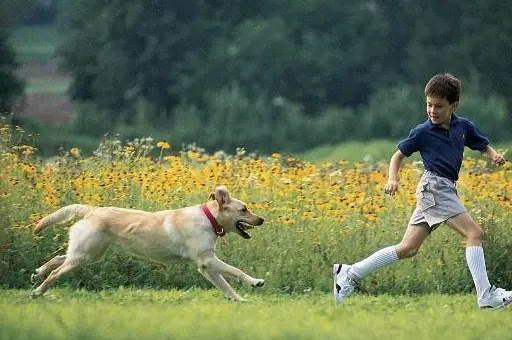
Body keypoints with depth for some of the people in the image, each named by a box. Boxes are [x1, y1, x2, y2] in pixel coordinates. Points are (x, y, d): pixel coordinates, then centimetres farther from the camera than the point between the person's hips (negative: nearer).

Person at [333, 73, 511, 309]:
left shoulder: (464, 126, 9)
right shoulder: (422, 132, -4)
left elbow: (484, 146, 21)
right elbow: (399, 155, 7)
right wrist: (393, 179, -9)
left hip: (446, 190, 7)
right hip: (434, 186, -7)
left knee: (408, 249, 6)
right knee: (474, 233, -15)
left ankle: (350, 274, 10)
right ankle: (486, 296, -17)